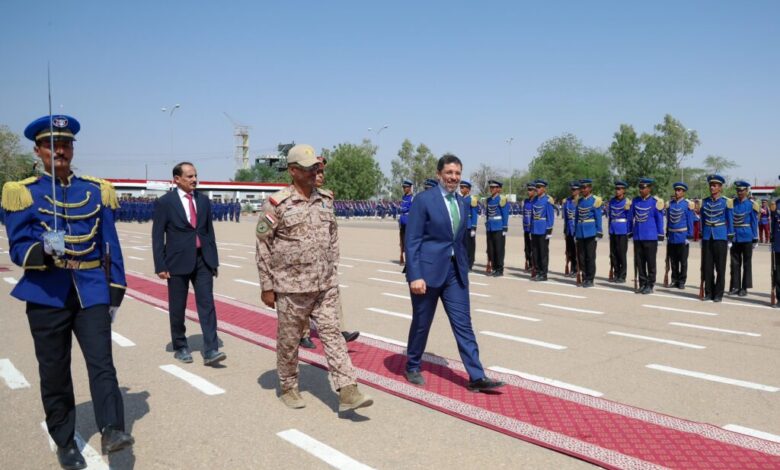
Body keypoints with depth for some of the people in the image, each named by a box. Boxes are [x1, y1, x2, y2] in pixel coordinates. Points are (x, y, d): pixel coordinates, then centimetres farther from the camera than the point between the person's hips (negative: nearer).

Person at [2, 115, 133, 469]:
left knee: (102, 363, -11)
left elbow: (110, 246, 7)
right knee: (54, 373, 9)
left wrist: (115, 294, 4)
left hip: (92, 291, 1)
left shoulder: (96, 190, 6)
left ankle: (112, 431, -13)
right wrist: (45, 250, -28)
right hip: (47, 294, 0)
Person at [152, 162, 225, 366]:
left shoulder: (203, 200, 8)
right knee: (177, 308, 8)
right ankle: (180, 347, 24)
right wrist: (160, 266, -10)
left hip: (202, 260, 3)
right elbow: (157, 236, -4)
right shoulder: (165, 202, -4)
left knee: (207, 304, -4)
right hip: (178, 261, -3)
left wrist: (214, 260, 8)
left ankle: (210, 351, -5)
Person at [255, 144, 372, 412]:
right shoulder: (278, 204, -10)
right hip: (291, 287, -4)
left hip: (325, 287, 4)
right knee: (289, 340, 10)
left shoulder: (325, 199, 6)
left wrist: (333, 275, 12)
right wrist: (267, 286, -6)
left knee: (332, 334, 2)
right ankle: (288, 388, 29)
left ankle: (347, 392, 2)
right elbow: (263, 247, -6)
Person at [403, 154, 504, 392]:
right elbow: (412, 240, -13)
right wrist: (414, 276, -18)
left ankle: (476, 377, 5)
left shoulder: (461, 202, 10)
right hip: (428, 270, -5)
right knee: (421, 323, 9)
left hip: (455, 271, 5)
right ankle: (413, 367, 29)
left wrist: (464, 268, 14)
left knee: (463, 324, 3)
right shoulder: (424, 199, -9)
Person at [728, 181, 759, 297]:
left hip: (746, 237, -3)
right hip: (735, 237, 3)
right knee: (735, 263, 7)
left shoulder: (751, 204, -4)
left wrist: (755, 239, -6)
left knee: (746, 263, 6)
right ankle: (735, 286, 15)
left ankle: (744, 288, 12)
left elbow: (754, 223, -4)